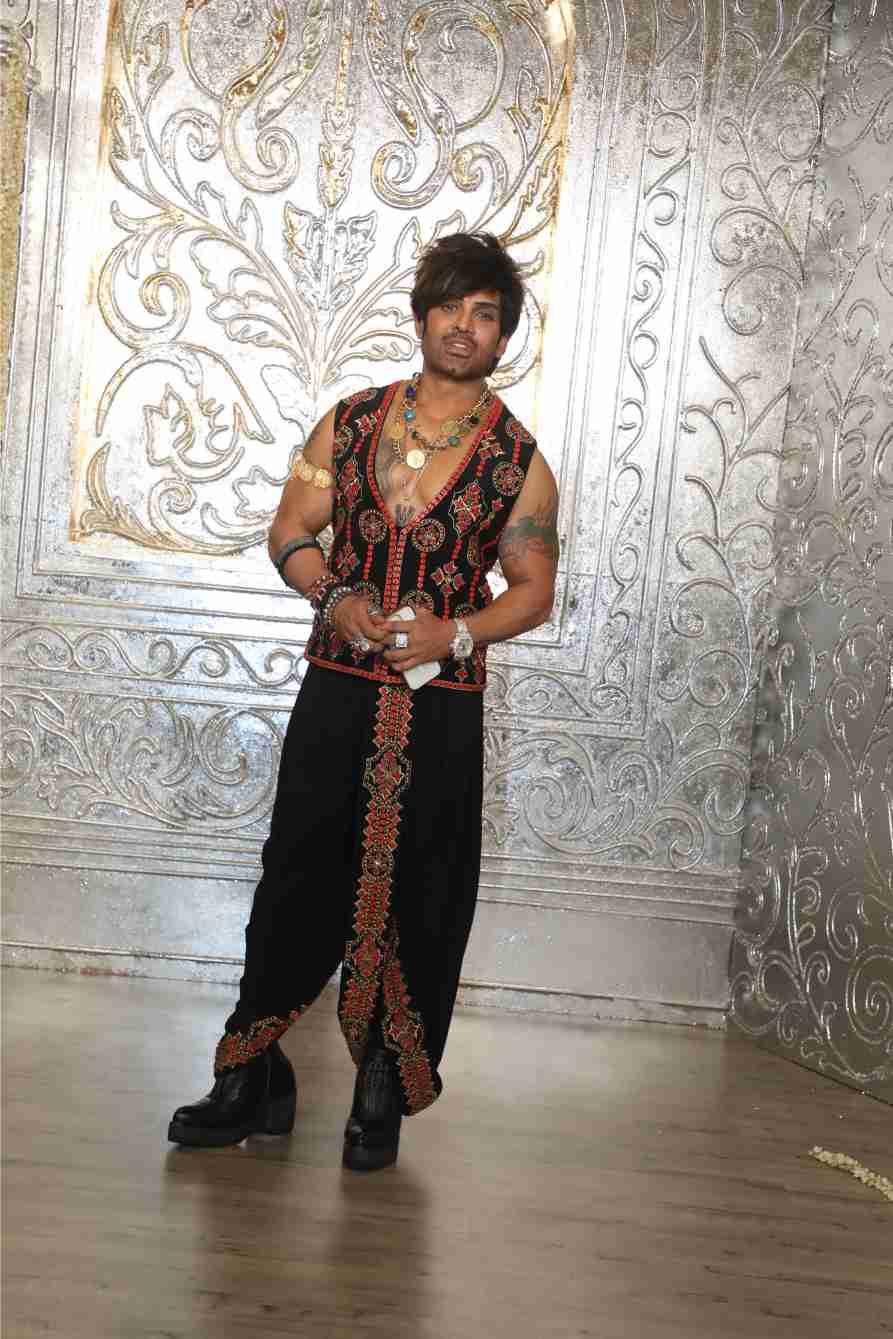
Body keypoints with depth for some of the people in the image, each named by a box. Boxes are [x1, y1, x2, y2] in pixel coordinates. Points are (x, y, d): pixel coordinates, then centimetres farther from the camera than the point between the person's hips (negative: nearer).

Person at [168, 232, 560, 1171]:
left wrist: (453, 633, -14)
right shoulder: (351, 421, 7)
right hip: (337, 688, 2)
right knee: (298, 878, 5)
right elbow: (290, 533, 8)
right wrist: (336, 599, -11)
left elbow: (534, 592, 3)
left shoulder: (518, 460, 2)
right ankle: (251, 1078, 18)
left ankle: (384, 1092, 19)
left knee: (412, 900, 4)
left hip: (440, 706, -1)